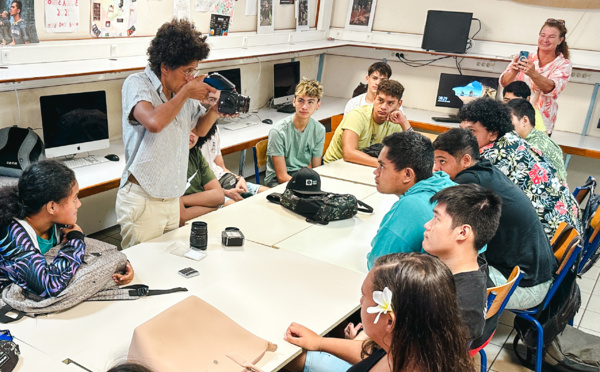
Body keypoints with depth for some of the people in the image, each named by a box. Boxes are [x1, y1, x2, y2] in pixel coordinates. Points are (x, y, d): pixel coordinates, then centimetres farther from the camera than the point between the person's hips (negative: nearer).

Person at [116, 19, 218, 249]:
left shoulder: (184, 91, 5)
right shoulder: (136, 84, -11)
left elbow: (199, 129, 21)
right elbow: (154, 122, -31)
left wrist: (215, 110, 0)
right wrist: (186, 92, -17)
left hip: (172, 199, 6)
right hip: (142, 201, -6)